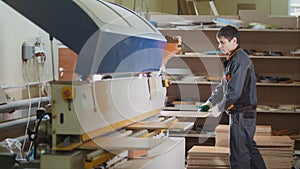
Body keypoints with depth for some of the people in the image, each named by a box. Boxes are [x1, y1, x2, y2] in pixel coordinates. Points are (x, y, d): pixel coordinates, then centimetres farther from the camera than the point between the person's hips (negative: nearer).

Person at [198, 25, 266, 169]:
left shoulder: (240, 60, -18)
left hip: (241, 114, -10)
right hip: (246, 114, 10)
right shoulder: (233, 59, 15)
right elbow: (223, 86, 22)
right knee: (250, 148, 18)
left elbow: (234, 91, -23)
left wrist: (218, 108, -13)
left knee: (239, 153, -3)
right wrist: (208, 103, 18)